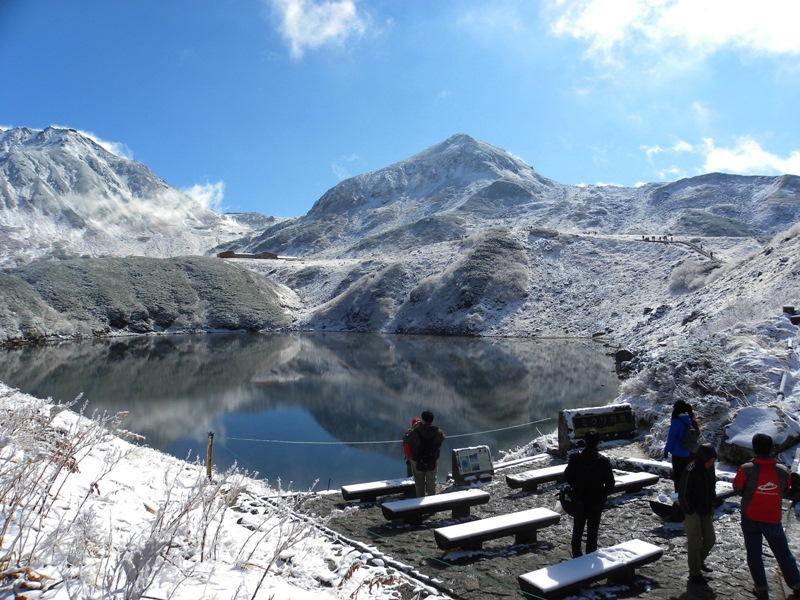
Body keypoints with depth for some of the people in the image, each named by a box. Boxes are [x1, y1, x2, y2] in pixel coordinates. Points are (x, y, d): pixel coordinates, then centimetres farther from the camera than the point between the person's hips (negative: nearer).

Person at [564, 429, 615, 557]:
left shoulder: (575, 458, -13)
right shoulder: (604, 461, -16)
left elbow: (567, 476, -5)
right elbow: (610, 485, -13)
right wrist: (602, 495, 4)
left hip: (579, 500, 2)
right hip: (596, 502, -1)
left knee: (577, 529, 18)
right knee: (592, 531, 12)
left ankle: (576, 556, 29)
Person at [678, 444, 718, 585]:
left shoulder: (709, 468, 0)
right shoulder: (691, 471, -23)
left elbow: (712, 487, 16)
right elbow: (683, 493, -18)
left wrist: (711, 504, 9)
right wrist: (690, 512, -14)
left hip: (705, 510, 7)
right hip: (692, 511, -7)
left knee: (710, 538, 13)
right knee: (695, 541, -1)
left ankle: (700, 560, 37)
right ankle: (694, 573, 12)